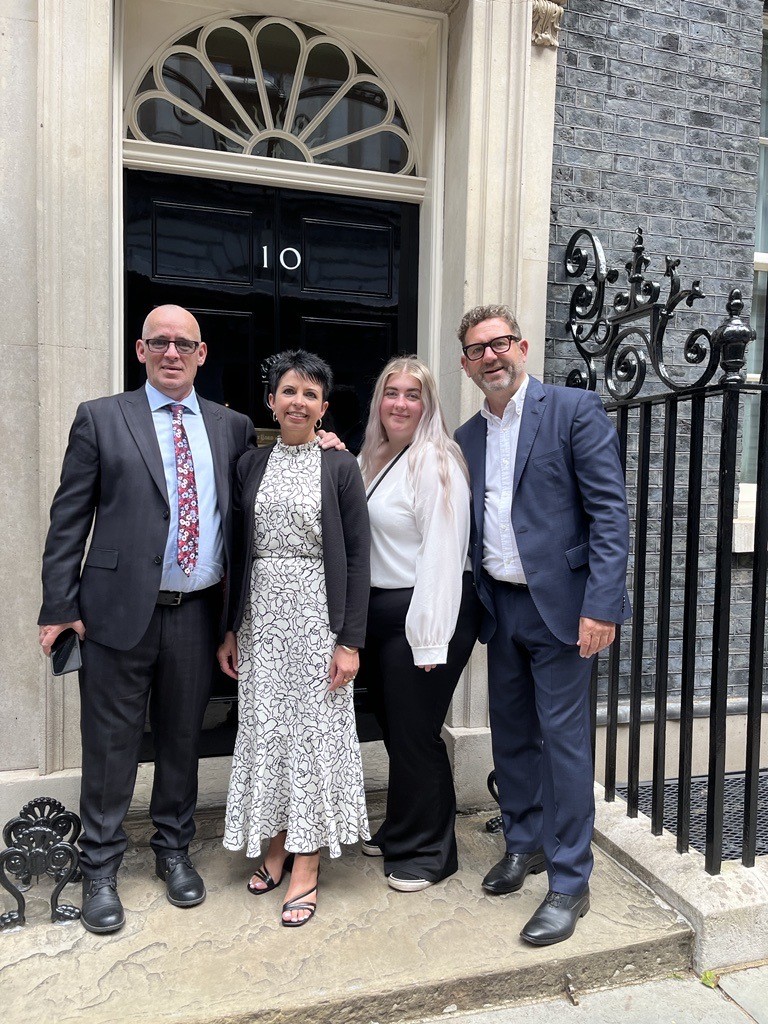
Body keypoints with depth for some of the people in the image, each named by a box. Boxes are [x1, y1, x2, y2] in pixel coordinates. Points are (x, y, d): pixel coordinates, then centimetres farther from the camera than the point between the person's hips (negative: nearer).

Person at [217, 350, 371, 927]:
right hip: (261, 613, 4)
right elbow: (239, 552, 10)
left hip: (317, 613, -3)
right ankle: (278, 846, 30)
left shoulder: (340, 467, -2)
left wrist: (350, 640, -10)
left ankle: (307, 869, 16)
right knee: (266, 728, 10)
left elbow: (357, 558, -5)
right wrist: (229, 628, 7)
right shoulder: (250, 465, 8)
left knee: (315, 730, 3)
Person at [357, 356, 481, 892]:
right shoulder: (373, 458, 12)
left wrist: (431, 640, -22)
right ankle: (401, 832, 39)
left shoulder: (435, 461, -14)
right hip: (381, 610, 8)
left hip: (426, 613, -8)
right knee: (393, 727, 19)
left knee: (415, 733, 3)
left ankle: (427, 852, 25)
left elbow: (443, 553, -19)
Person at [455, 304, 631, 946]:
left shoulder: (575, 410, -7)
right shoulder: (467, 438, 11)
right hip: (501, 607, 6)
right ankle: (525, 844, 37)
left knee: (564, 739, 1)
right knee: (510, 735, 16)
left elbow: (610, 511, -13)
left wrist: (601, 605, -19)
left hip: (559, 605, -6)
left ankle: (570, 883, 18)